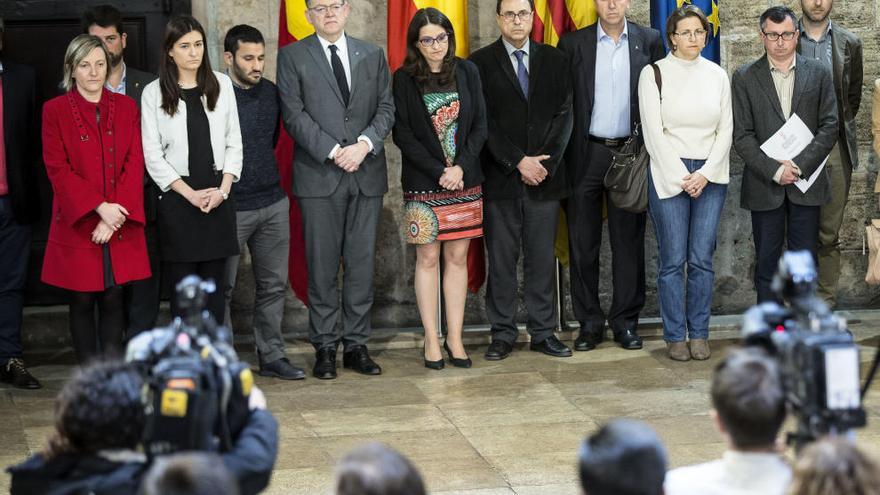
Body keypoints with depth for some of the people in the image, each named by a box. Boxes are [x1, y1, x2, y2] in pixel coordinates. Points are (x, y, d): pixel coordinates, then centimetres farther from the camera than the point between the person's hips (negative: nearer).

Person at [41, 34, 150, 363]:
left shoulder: (126, 107, 9)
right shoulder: (55, 111, 1)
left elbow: (135, 163, 3)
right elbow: (58, 169, -6)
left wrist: (116, 215, -9)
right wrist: (100, 207, -14)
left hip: (120, 224, 2)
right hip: (77, 224, -2)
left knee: (113, 299, 2)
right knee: (82, 301, 2)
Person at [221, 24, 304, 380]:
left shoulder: (271, 92, 6)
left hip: (274, 204, 6)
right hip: (230, 208, -6)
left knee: (273, 284, 10)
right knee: (222, 288, 3)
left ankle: (272, 357, 20)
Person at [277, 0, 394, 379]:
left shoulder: (373, 56, 13)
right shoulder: (292, 57, 3)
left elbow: (386, 107, 7)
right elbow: (294, 115, -5)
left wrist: (365, 144, -11)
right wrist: (334, 151, -14)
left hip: (366, 174, 3)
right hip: (319, 176, -3)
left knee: (362, 263, 4)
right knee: (322, 266, 1)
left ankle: (356, 345, 11)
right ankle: (325, 347, 8)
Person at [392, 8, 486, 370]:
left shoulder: (467, 72, 4)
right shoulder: (405, 79, -2)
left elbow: (480, 124, 3)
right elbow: (402, 134, -5)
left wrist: (461, 167, -10)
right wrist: (439, 172, -12)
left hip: (465, 179, 2)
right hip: (423, 183, -2)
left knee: (457, 257, 4)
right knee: (428, 259, 0)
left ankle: (454, 338, 9)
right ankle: (431, 340, 6)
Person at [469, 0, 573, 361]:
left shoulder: (554, 60, 10)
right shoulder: (481, 63, 1)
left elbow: (564, 114, 5)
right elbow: (483, 121, -5)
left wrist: (545, 162, -7)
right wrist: (518, 162, -11)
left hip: (545, 175, 2)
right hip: (499, 178, -2)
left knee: (542, 259, 5)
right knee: (501, 260, 2)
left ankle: (543, 333, 11)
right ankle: (502, 335, 8)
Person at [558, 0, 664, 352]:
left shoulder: (649, 42, 5)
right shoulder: (573, 44, 3)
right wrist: (562, 157, -4)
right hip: (586, 155, 0)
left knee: (629, 241, 5)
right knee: (583, 243, 3)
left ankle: (626, 321, 13)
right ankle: (589, 323, 11)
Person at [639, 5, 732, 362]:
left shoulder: (717, 75, 10)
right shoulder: (654, 74, 0)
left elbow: (726, 130, 7)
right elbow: (654, 132, -5)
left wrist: (705, 173, -5)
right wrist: (682, 176, -9)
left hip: (710, 176, 3)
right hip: (668, 175, -3)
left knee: (702, 259, 2)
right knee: (672, 260, -2)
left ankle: (699, 333, 10)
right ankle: (676, 336, 6)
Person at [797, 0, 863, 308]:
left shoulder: (849, 44, 7)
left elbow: (854, 96, 15)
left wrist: (834, 130, 9)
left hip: (834, 147, 1)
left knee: (829, 233, 2)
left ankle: (825, 303, 7)